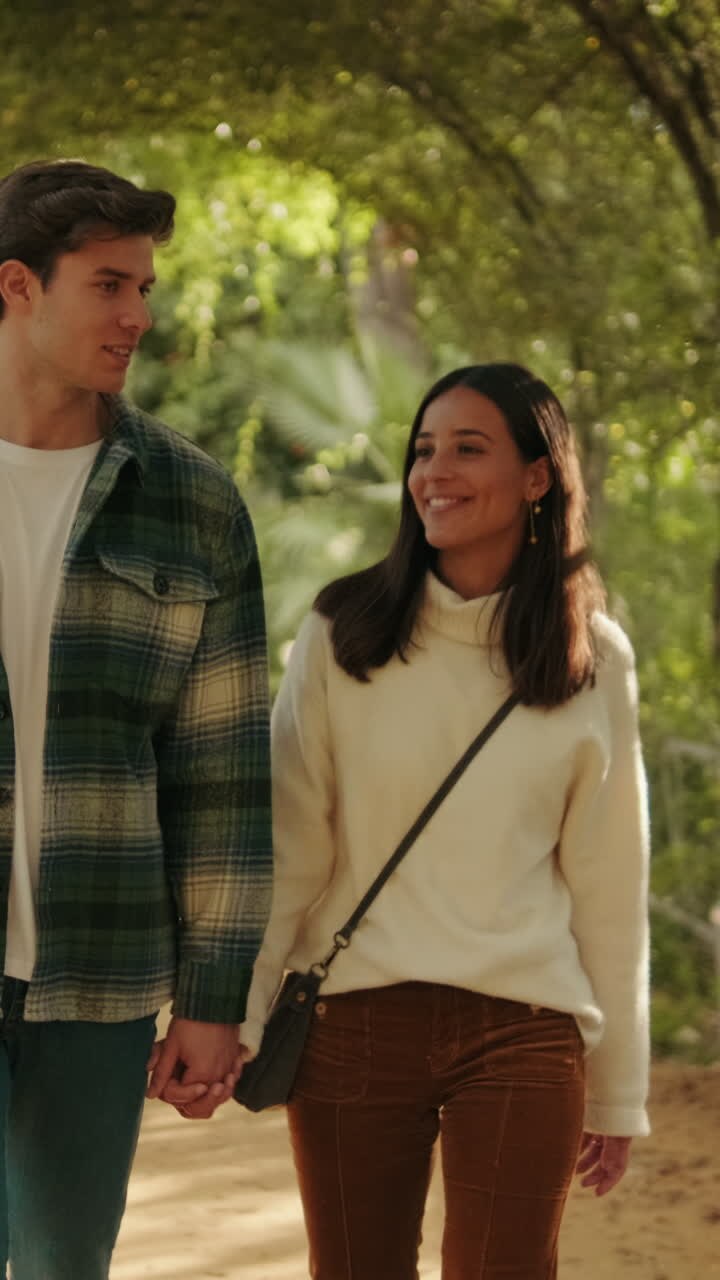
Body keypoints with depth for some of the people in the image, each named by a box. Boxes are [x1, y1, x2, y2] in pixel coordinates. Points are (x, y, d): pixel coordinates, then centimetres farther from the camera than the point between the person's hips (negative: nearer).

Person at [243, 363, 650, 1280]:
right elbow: (285, 848, -2)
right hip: (353, 1026, 0)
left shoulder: (594, 662, 4)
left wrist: (617, 1091, 8)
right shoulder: (340, 636, 0)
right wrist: (233, 1016, -11)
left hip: (521, 1032, 0)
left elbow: (608, 885, 7)